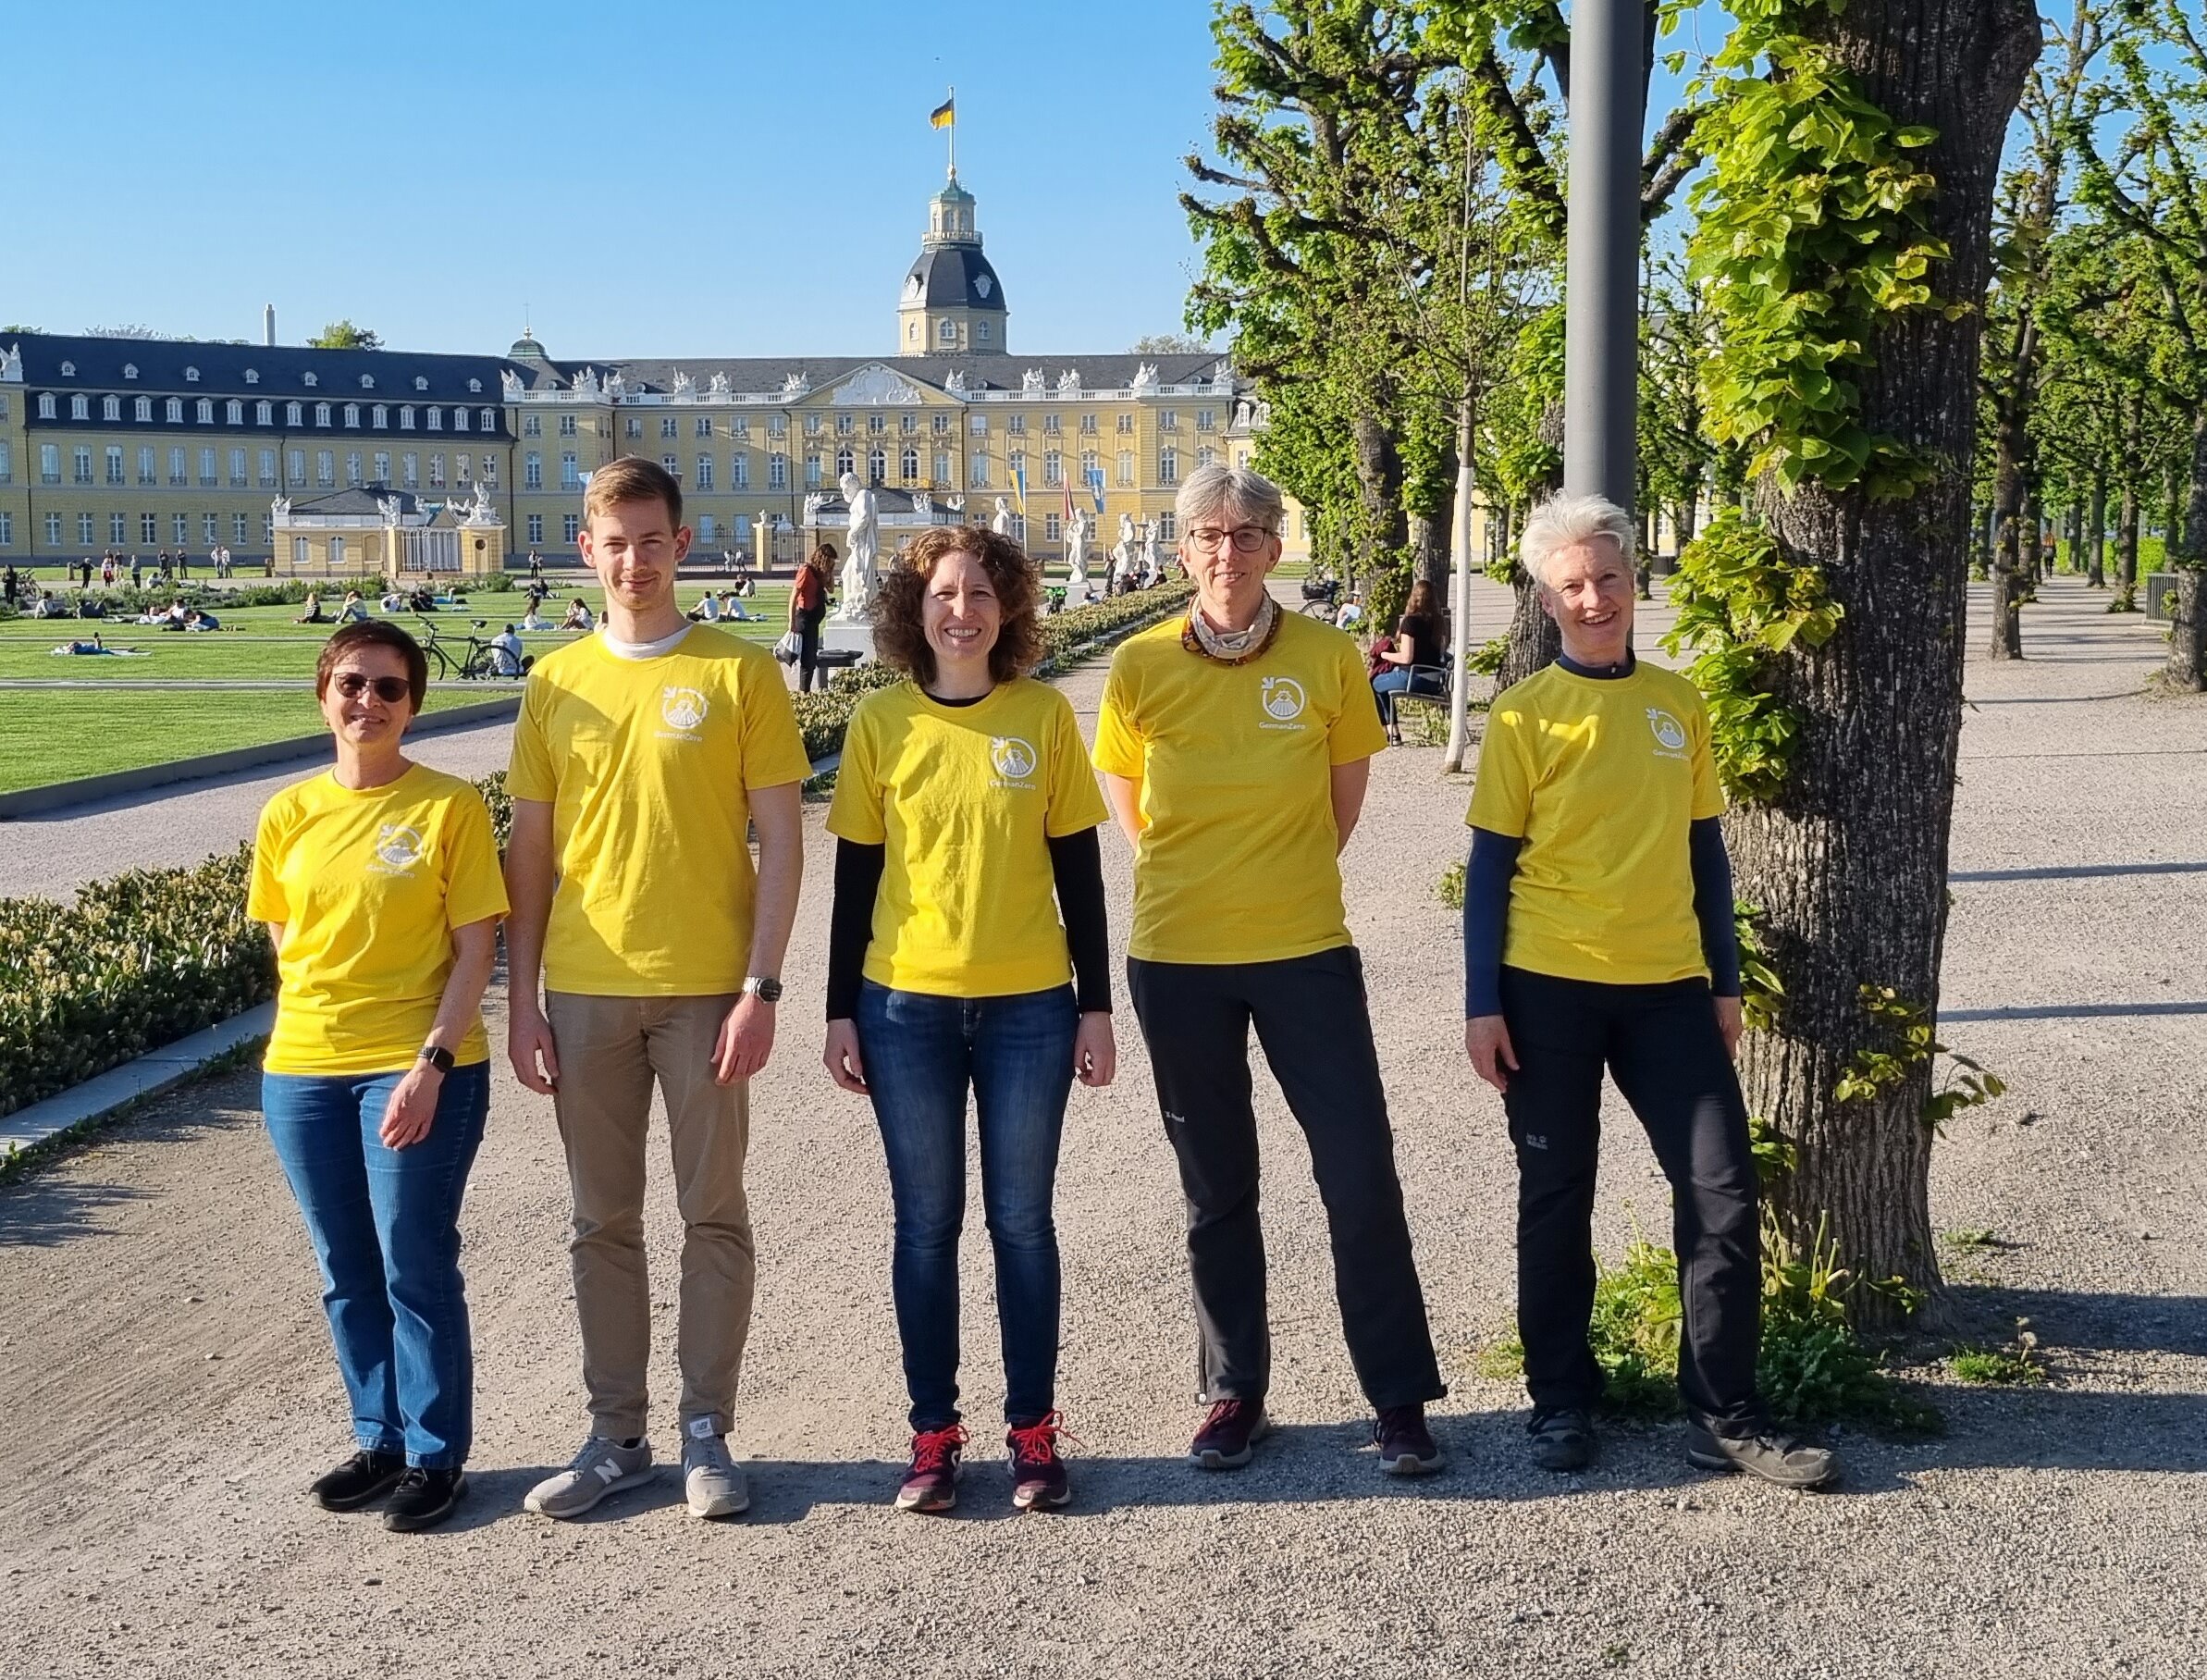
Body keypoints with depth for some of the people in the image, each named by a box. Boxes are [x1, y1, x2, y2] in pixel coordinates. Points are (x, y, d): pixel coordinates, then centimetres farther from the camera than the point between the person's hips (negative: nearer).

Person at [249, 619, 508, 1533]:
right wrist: (315, 1025, 2)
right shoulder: (289, 814, 5)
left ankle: (436, 1454, 16)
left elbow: (476, 947, -8)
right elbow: (284, 944, 13)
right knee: (347, 1272, 13)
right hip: (303, 1074, 5)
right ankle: (380, 1438, 29)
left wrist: (432, 1061, -16)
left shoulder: (450, 805, -6)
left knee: (416, 1267, 1)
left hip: (417, 1070, -4)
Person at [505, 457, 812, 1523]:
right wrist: (522, 1000, 3)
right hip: (585, 993, 3)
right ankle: (615, 1435, 22)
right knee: (603, 1223, 10)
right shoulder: (556, 682, 6)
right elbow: (529, 852, 7)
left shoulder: (740, 673, -3)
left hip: (706, 989, -3)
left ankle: (706, 1435, 18)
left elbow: (780, 838, -4)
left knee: (713, 1216, 6)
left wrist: (761, 986, -11)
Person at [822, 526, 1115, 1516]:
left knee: (1021, 1219, 8)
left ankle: (1034, 1430, 19)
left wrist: (1097, 1007, 2)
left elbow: (1078, 872, 3)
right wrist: (840, 1012, 2)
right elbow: (855, 877, 4)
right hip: (907, 1008, 0)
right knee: (926, 1223, 7)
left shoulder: (1045, 716, -1)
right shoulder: (881, 721, 0)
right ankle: (935, 1433, 19)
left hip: (1028, 1008, 0)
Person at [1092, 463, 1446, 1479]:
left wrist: (1291, 874, 7)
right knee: (1216, 1189, 11)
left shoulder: (1328, 658, -4)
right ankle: (1234, 1393, 24)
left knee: (1361, 1175, -1)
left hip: (1305, 949, -1)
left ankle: (1399, 1399, 12)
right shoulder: (1141, 665, -3)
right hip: (1177, 958, 1)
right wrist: (1189, 873, 7)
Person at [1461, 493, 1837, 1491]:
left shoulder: (1678, 704, 8)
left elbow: (1703, 849, 12)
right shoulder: (1526, 714, -2)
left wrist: (1726, 983, 11)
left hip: (1668, 986, 3)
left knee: (1722, 1191, -1)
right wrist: (1482, 1004, -6)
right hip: (1549, 990, -3)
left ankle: (1724, 1416, 12)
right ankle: (1560, 1402, 22)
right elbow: (1490, 866, -2)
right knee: (1556, 1198, 7)